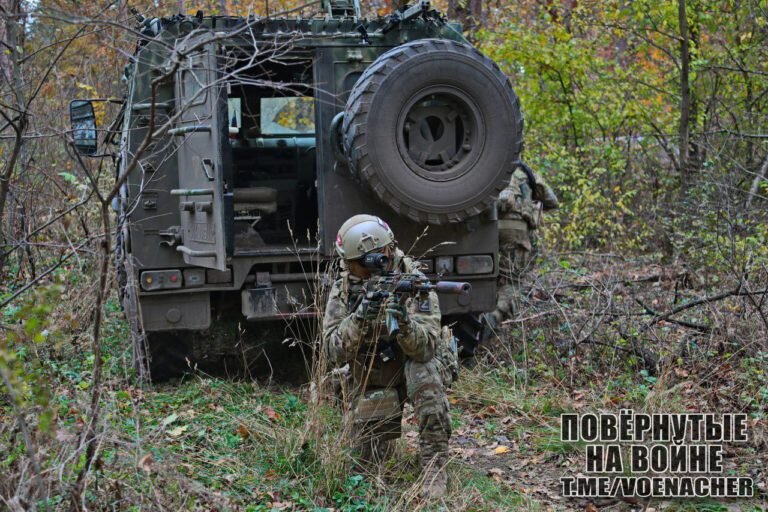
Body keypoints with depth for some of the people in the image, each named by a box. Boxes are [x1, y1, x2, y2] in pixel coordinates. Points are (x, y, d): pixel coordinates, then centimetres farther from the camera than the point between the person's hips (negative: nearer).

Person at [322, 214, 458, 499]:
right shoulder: (343, 292, -12)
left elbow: (426, 349, -28)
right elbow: (333, 350, -21)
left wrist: (405, 323, -48)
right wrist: (360, 318, -37)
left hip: (413, 369, -2)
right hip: (370, 381, 2)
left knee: (423, 371, -36)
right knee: (369, 457, -6)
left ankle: (434, 467, -26)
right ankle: (386, 425, 30)